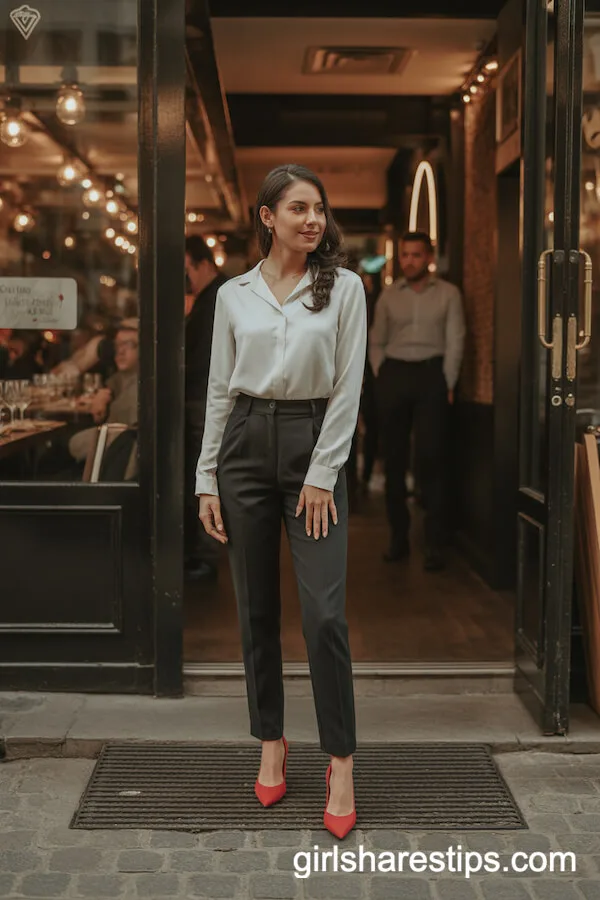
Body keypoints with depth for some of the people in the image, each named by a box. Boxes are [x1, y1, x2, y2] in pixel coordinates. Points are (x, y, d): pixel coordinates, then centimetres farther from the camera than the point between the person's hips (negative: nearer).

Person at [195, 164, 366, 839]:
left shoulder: (343, 287, 1)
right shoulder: (233, 294, 6)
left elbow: (348, 387, -3)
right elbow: (220, 389, 7)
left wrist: (321, 475, -9)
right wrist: (207, 480, 2)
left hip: (314, 444, -2)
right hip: (246, 445, 3)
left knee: (324, 612, -9)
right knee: (256, 610, 8)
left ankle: (341, 763, 2)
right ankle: (271, 742, 24)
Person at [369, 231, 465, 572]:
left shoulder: (448, 293, 3)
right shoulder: (389, 296, 10)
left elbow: (455, 342, 0)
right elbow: (376, 342, 14)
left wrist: (448, 384, -6)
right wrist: (382, 376, 4)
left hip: (431, 374, -3)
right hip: (393, 375, 3)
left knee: (431, 459, -8)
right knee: (394, 459, 5)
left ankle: (435, 543, -3)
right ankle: (399, 536, 16)